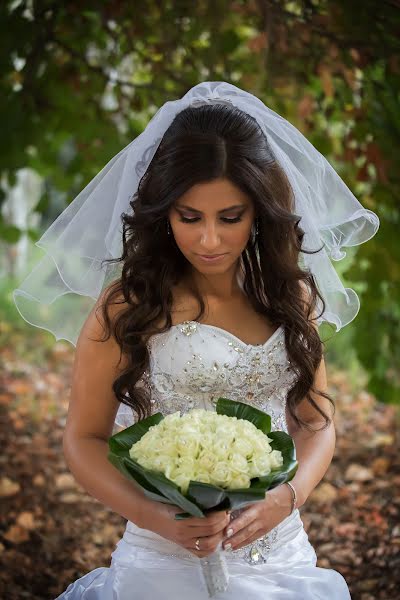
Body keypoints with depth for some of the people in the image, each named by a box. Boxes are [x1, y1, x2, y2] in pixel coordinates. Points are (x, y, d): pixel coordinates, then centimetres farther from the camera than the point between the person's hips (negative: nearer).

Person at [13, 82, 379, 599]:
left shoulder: (290, 295, 2)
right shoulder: (127, 305, -10)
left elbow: (315, 422, 8)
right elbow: (84, 439, -5)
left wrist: (287, 497, -12)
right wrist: (155, 517, -20)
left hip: (282, 555, 4)